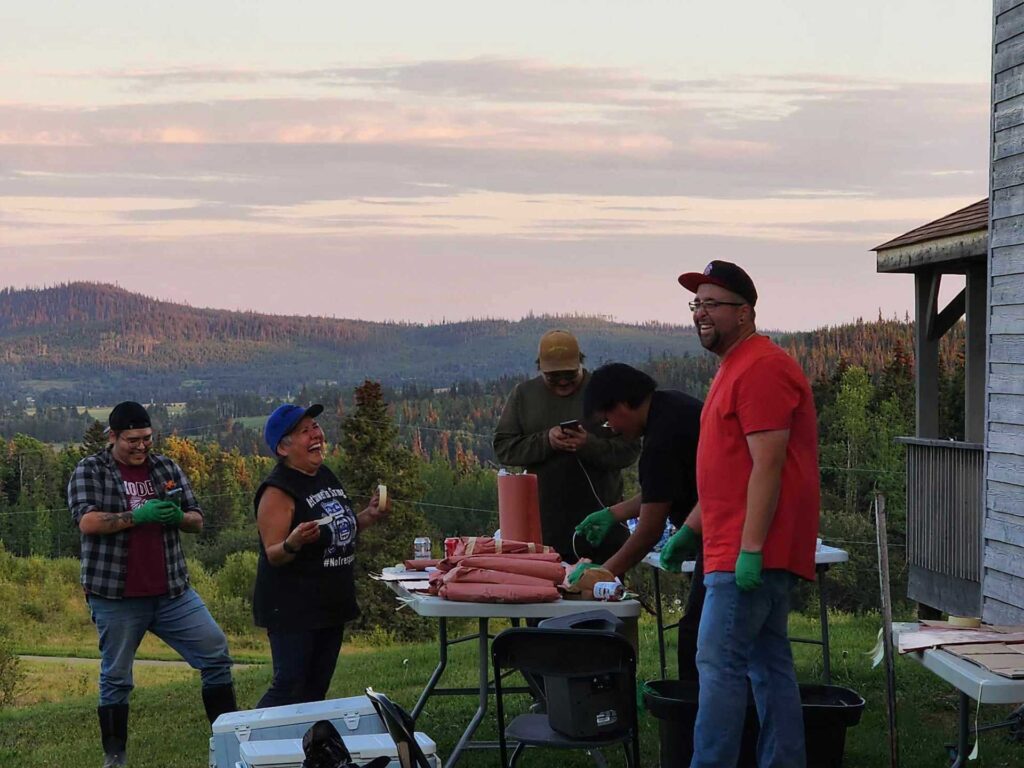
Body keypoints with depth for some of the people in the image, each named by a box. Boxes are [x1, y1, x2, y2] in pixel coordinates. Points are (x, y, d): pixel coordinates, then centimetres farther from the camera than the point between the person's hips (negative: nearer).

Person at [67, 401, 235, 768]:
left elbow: (197, 520, 11)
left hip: (173, 592, 4)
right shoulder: (90, 471, -1)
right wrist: (138, 517, -24)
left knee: (217, 656, -1)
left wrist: (178, 517, -12)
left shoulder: (167, 468, 10)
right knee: (116, 677, 5)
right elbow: (87, 521, -16)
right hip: (116, 596, -4)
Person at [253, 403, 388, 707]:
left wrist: (368, 517, 6)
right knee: (288, 689, -9)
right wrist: (293, 543, -38)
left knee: (317, 691, 13)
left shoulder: (326, 477, 9)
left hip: (330, 606, 8)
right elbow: (273, 555, -18)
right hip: (292, 610, -8)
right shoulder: (278, 491, -17)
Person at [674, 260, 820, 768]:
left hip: (751, 553, -11)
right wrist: (690, 529, 22)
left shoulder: (759, 368, -14)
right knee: (769, 665, 11)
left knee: (719, 664, -10)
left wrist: (750, 549, -24)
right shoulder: (735, 368, 20)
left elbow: (767, 466, -20)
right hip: (753, 552, 11)